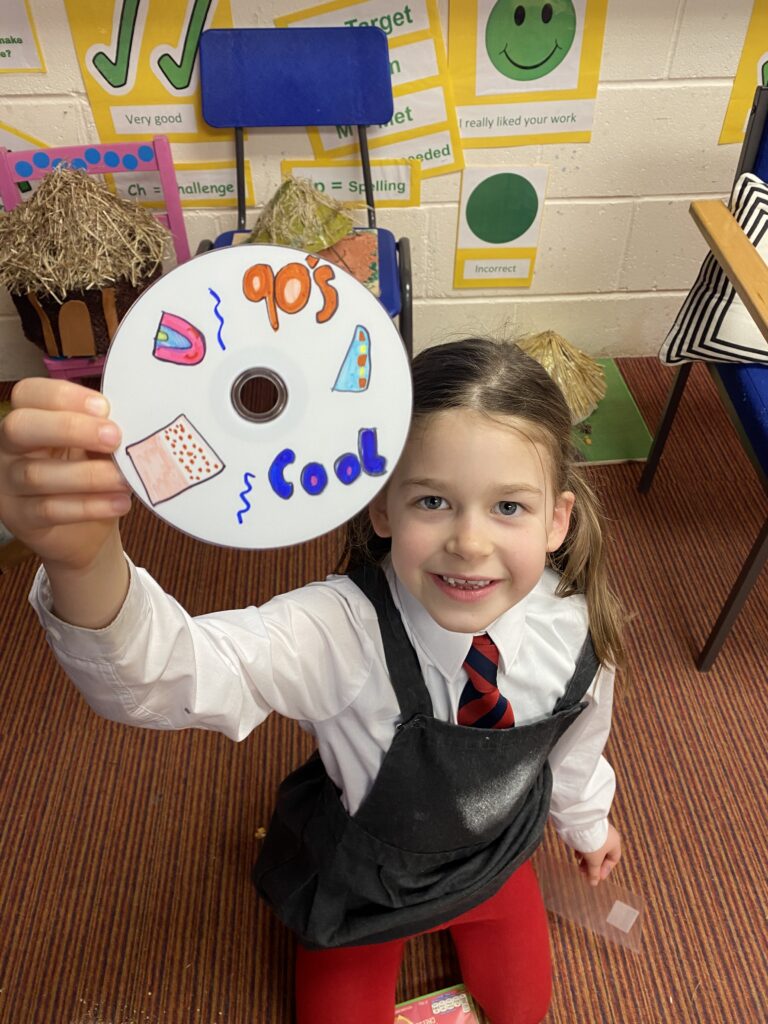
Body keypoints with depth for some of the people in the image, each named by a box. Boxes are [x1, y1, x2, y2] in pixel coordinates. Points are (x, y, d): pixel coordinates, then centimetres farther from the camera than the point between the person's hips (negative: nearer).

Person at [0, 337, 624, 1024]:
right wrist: (85, 563, -76)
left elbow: (576, 746, -6)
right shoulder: (340, 631, -41)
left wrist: (587, 822, 15)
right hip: (365, 875, -2)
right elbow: (169, 675, -55)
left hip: (494, 857, 3)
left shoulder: (573, 632, -28)